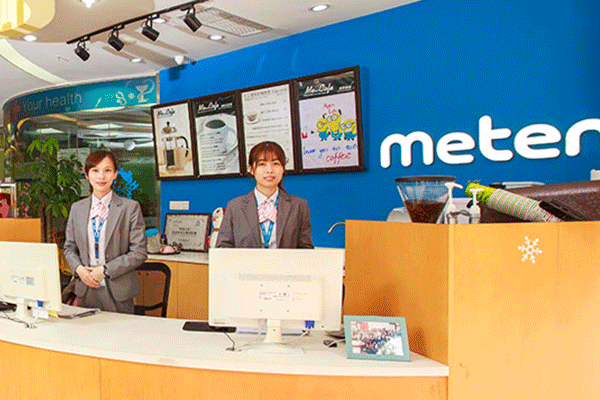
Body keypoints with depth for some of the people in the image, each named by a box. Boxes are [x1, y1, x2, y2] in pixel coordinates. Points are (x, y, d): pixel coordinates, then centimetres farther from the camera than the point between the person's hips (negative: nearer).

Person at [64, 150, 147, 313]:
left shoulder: (131, 208, -5)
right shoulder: (77, 208, 10)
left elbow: (139, 252, -8)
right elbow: (69, 247, 15)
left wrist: (105, 270, -14)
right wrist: (78, 268, -5)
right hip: (85, 290, 4)